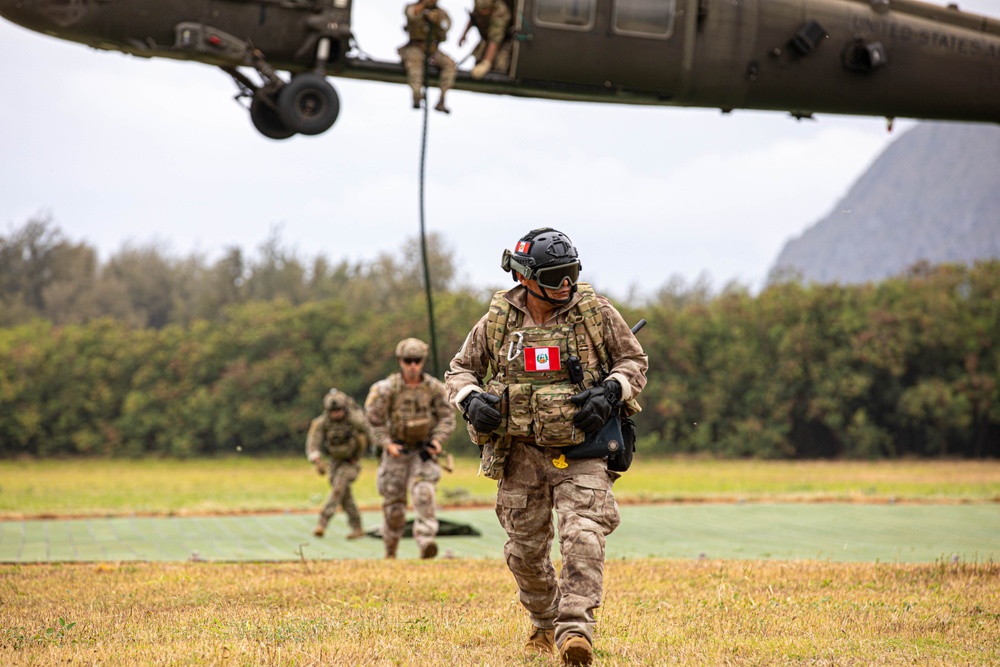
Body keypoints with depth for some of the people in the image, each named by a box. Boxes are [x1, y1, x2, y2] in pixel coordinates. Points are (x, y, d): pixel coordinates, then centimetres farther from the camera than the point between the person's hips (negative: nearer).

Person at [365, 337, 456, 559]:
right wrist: (387, 444, -16)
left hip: (423, 451, 0)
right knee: (394, 506, 5)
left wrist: (437, 440, -13)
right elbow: (374, 420, -5)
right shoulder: (387, 388, -10)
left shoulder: (434, 387, -5)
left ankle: (425, 541, -32)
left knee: (424, 493, -22)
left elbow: (447, 417, 2)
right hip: (396, 452, 0)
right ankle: (390, 552, 24)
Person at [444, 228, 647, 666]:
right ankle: (544, 622, 34)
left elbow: (634, 360, 7)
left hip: (582, 452, -2)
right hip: (521, 453, 2)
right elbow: (459, 371, 11)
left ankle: (575, 631, -22)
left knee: (582, 537, -20)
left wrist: (610, 391, -12)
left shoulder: (596, 313, -3)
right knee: (525, 550, 10)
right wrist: (471, 399, -11)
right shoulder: (497, 322, 0)